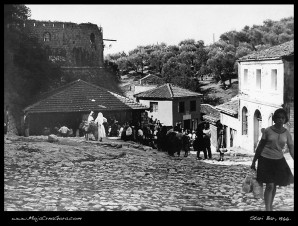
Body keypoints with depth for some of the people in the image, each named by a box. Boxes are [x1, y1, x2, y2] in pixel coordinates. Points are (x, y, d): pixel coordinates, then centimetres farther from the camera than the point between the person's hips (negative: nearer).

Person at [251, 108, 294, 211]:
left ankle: (271, 206, 31)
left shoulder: (287, 133, 1)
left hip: (279, 160, 3)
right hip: (266, 160, -3)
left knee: (274, 185, 12)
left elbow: (292, 149, 1)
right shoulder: (268, 131, -6)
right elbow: (260, 147, 0)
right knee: (270, 185, -11)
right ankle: (267, 209, -7)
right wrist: (253, 162, 2)